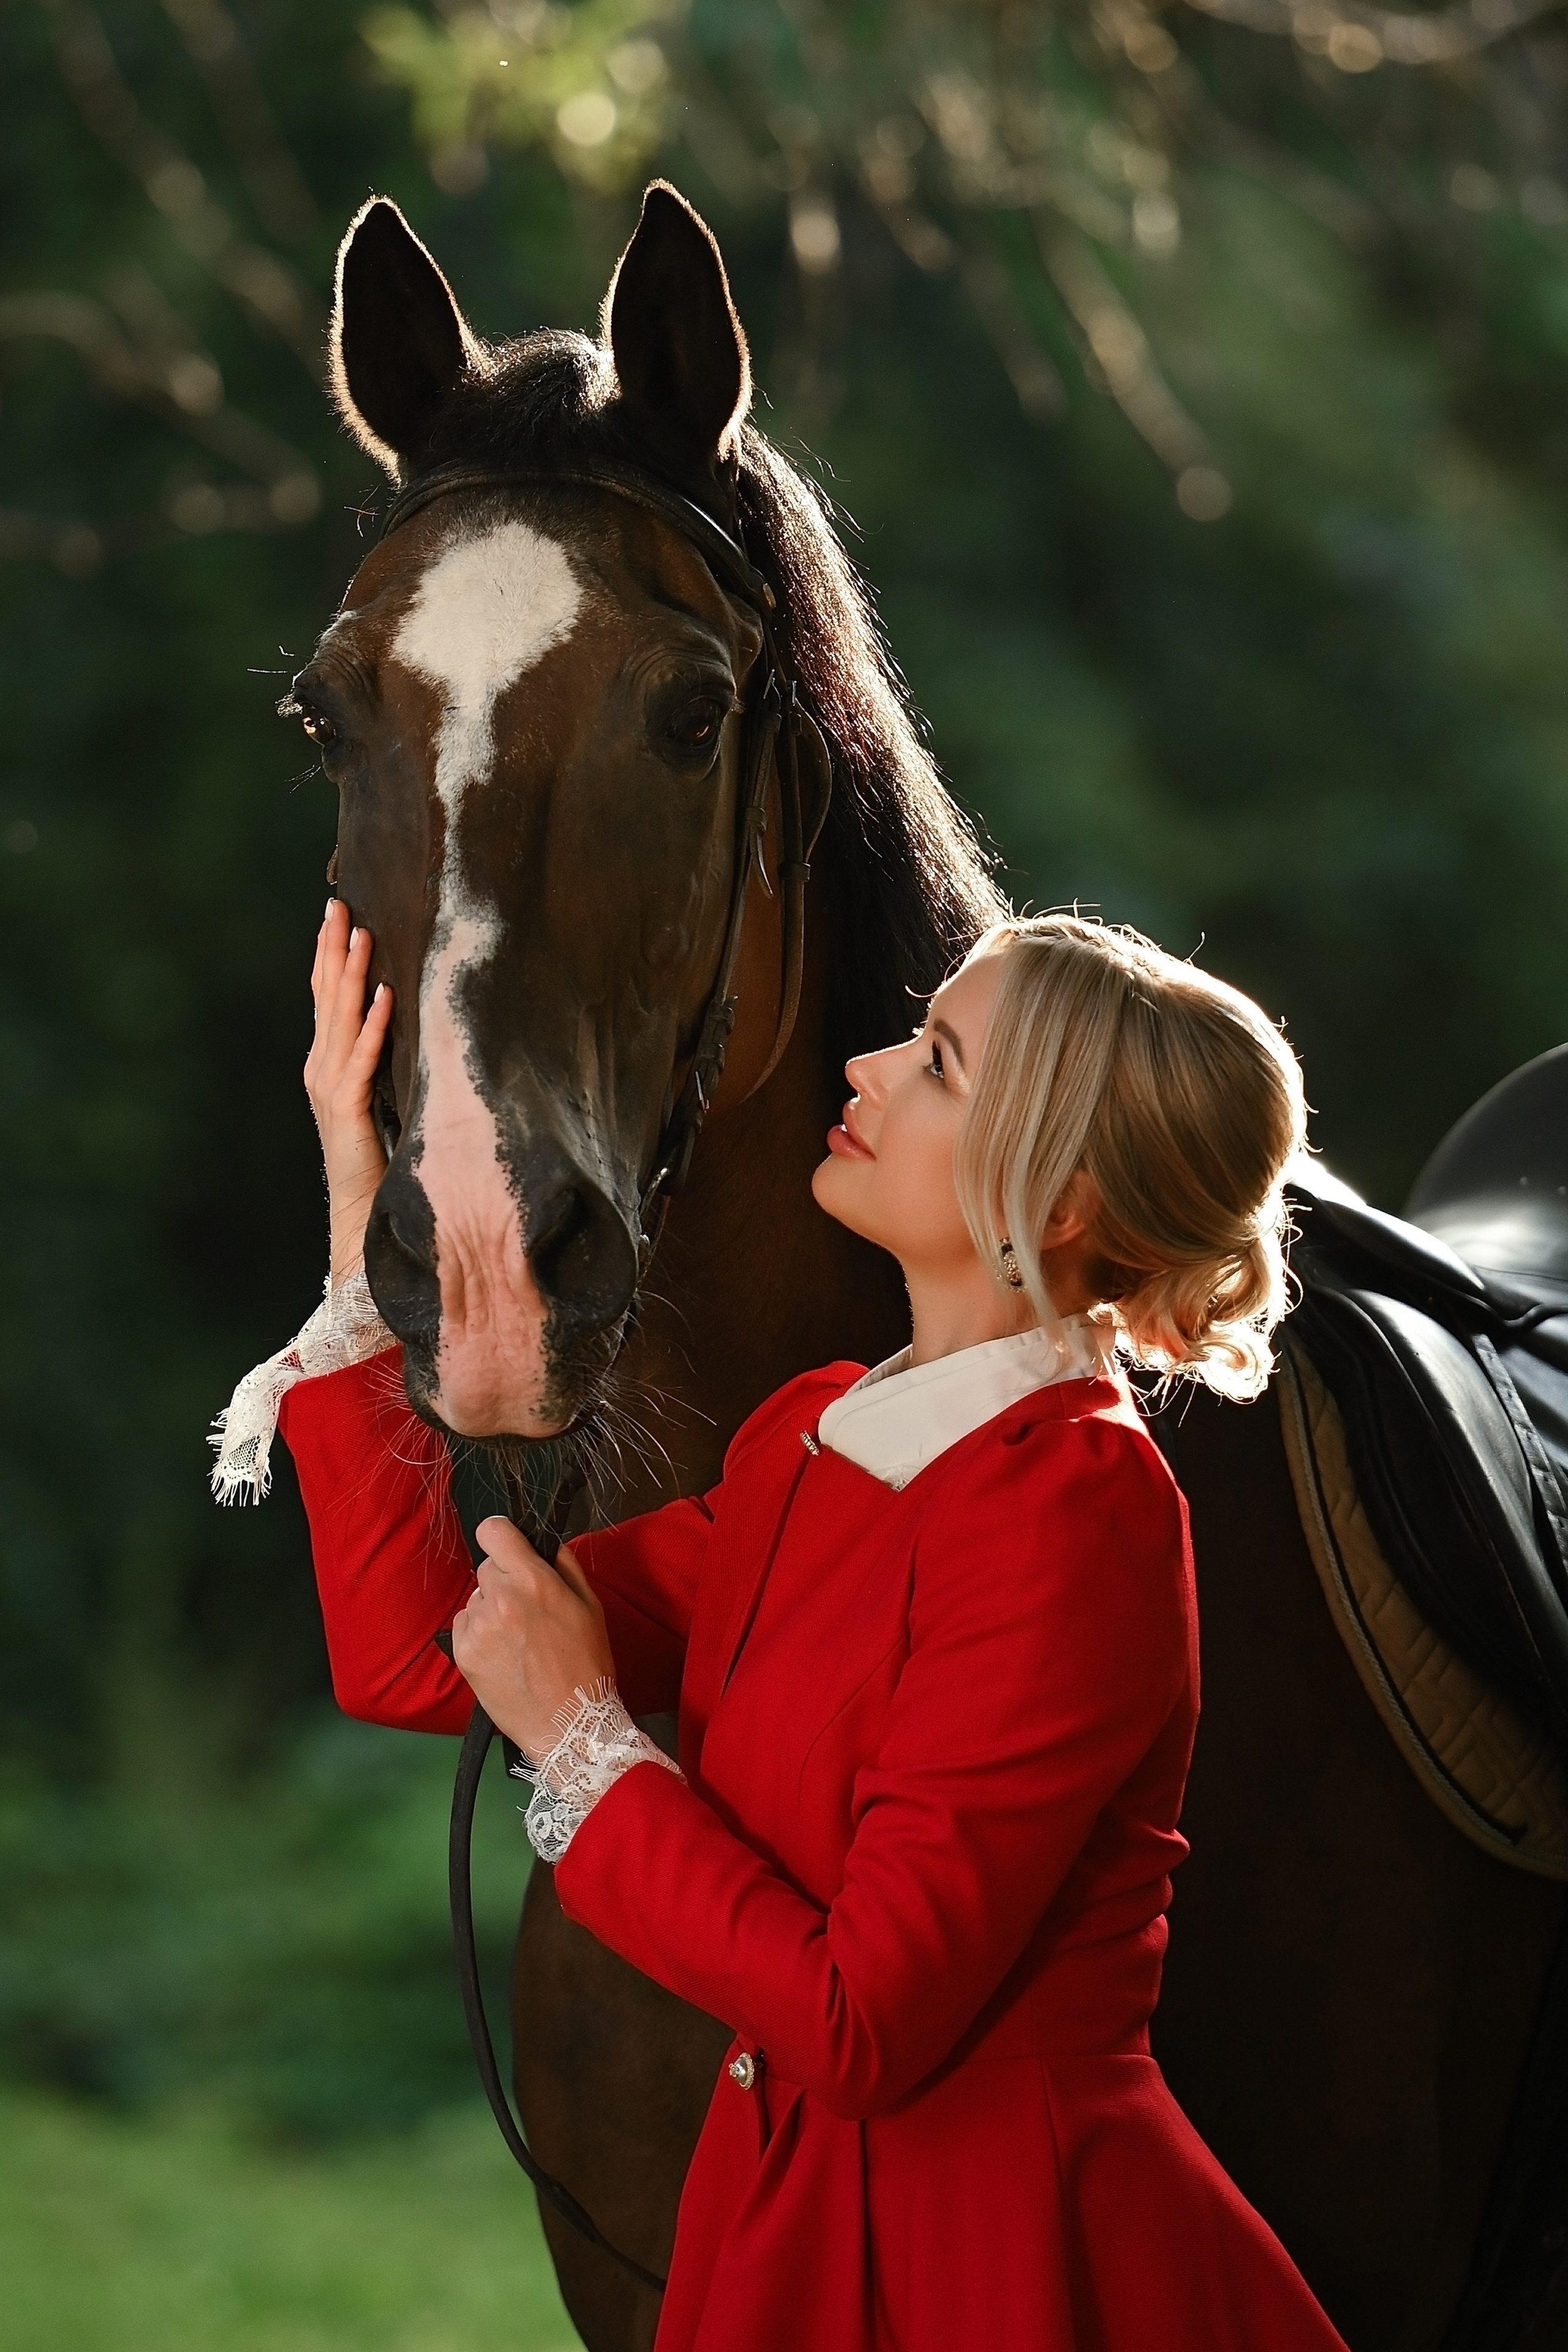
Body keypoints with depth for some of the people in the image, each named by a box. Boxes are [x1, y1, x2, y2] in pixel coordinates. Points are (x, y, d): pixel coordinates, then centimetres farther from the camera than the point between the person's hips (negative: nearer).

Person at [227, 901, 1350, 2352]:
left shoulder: (1069, 1512, -21)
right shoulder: (819, 1432, 5)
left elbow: (858, 2021, -24)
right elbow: (411, 1658, 4)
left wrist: (580, 1734, -15)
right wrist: (362, 1219, 3)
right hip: (783, 2217, 8)